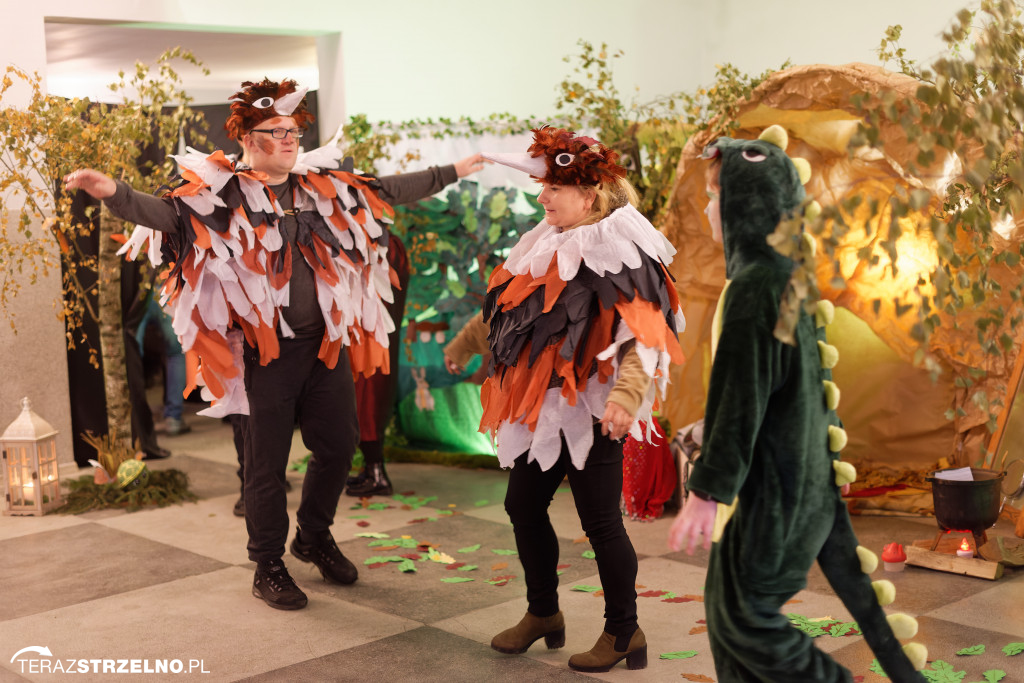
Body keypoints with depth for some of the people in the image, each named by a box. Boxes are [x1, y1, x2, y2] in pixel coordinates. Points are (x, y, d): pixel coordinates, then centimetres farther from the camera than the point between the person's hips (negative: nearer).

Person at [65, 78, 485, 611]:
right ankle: (268, 566, 22)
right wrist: (113, 192, -36)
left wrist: (455, 171, 23)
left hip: (328, 345, 5)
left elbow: (391, 190, 18)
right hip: (268, 351, -5)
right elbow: (166, 212, -18)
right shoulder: (222, 194, -5)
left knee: (338, 445, 14)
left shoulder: (326, 185, 9)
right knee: (268, 462, 4)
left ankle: (314, 537, 38)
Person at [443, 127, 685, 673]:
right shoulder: (548, 247, 10)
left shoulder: (618, 253, -15)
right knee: (523, 507, 14)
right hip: (541, 407, 8)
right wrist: (463, 344, 38)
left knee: (600, 521, -1)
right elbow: (505, 306, 26)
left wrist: (625, 396, -40)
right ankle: (542, 614, 32)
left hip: (590, 410, -8)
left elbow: (646, 336, -24)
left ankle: (623, 633, 16)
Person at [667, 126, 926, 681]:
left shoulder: (754, 285, -22)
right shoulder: (791, 274, 8)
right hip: (803, 468, 9)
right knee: (726, 601, 18)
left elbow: (740, 396, -23)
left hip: (772, 483, -9)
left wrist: (707, 493, -19)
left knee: (743, 613, 3)